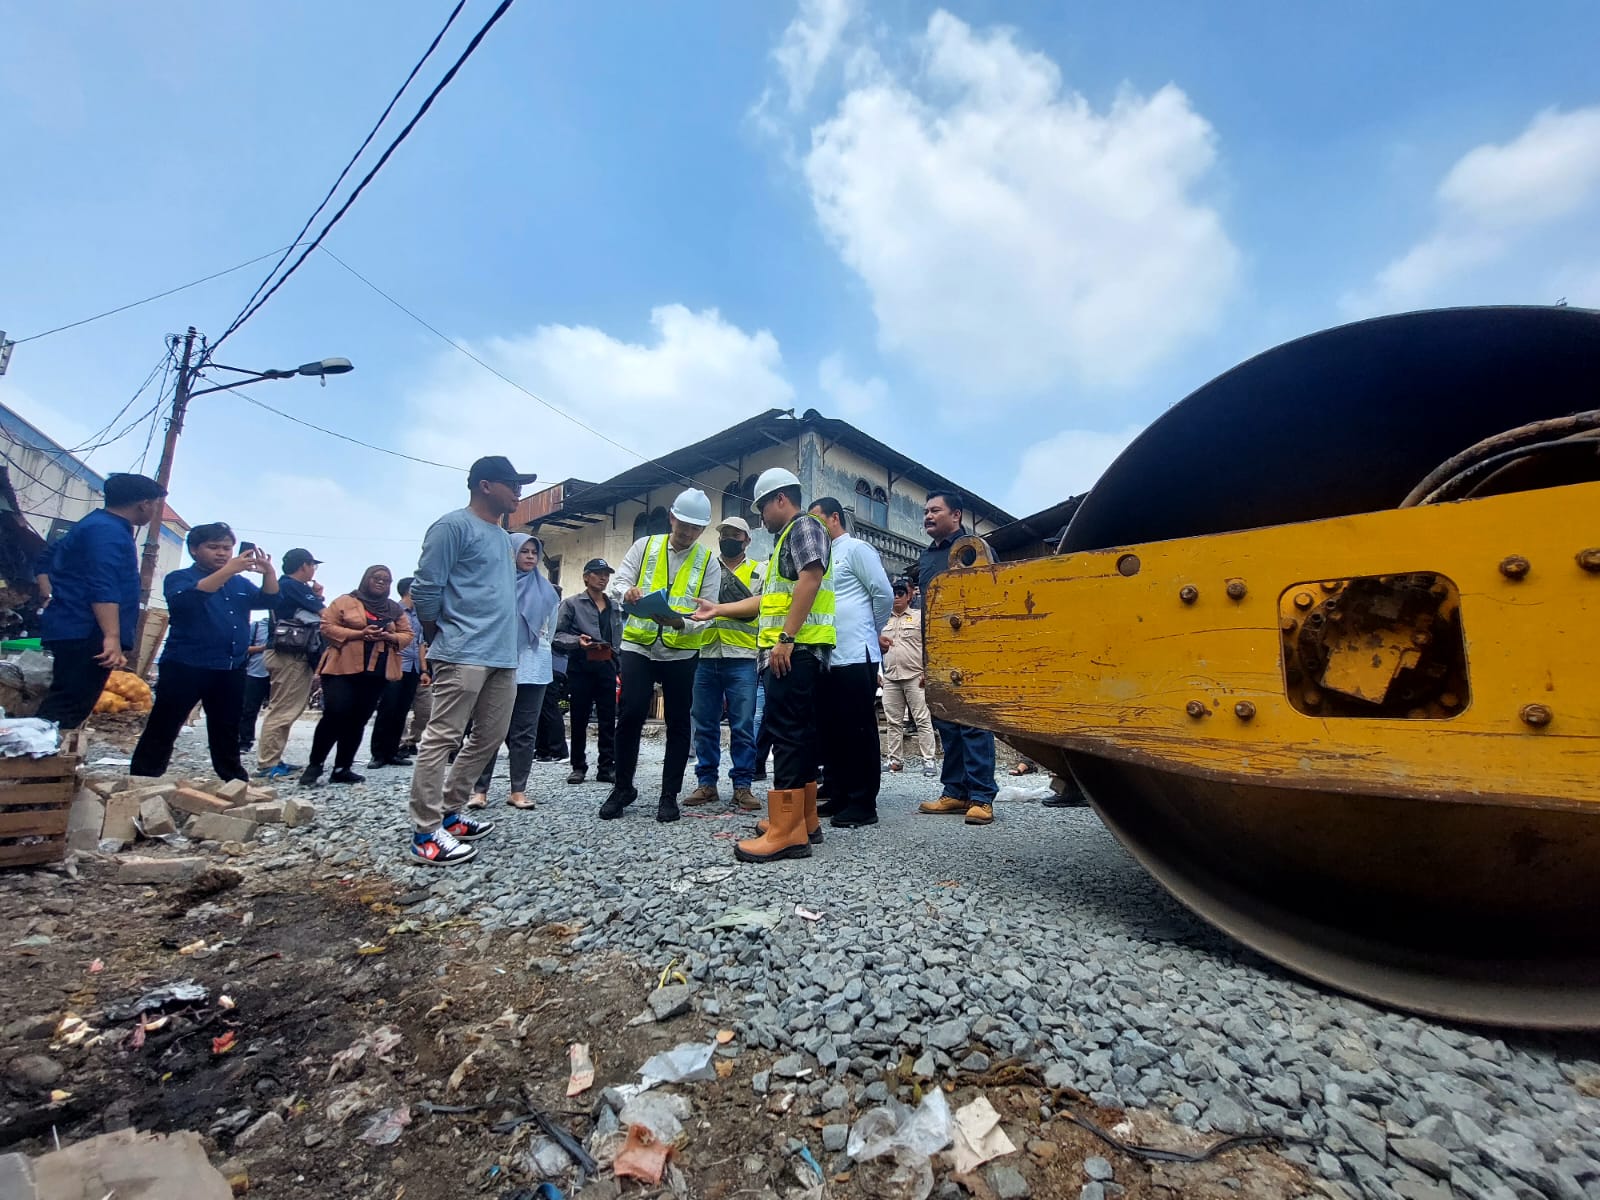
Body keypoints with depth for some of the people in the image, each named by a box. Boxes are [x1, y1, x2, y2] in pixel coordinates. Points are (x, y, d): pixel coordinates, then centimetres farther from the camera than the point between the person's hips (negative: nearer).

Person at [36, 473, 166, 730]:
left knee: (63, 708, 12)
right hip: (86, 635, -11)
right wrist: (113, 637, -30)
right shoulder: (108, 531, -13)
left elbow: (47, 560, 34)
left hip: (74, 631, 11)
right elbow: (103, 588, -24)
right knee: (66, 711, -15)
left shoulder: (97, 525, 21)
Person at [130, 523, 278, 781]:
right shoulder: (179, 578, -1)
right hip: (185, 668, -5)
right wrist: (228, 571, -32)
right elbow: (186, 599, -21)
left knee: (227, 734, 14)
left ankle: (235, 784, 21)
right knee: (162, 730, 0)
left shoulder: (240, 583, 16)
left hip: (231, 671, 5)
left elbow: (268, 599, 6)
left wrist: (269, 572, -14)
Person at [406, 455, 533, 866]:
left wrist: (504, 641, 17)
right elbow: (425, 589, -8)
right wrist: (439, 641, 2)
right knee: (443, 738, -6)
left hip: (503, 656, 9)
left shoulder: (503, 537, 22)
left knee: (489, 738, 12)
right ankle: (426, 833, 1)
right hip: (464, 654, -9)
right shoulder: (453, 526, -5)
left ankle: (449, 813, 24)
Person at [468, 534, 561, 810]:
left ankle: (518, 790, 8)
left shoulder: (546, 589, 13)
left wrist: (538, 649, 12)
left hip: (533, 668, 3)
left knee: (525, 731, 3)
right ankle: (480, 789, 4)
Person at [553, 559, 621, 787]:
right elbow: (558, 634, -1)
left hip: (607, 667, 3)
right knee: (579, 719, 5)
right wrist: (577, 641, -18)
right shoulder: (572, 603, 4)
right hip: (580, 667, -3)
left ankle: (607, 767, 8)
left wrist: (617, 656, 1)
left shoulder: (615, 607, 15)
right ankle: (578, 766, 15)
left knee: (608, 719, 2)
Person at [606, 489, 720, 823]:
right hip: (638, 645, 0)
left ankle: (669, 795, 19)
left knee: (678, 722, 5)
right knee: (630, 715, -5)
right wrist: (628, 593, -23)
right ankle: (622, 787, 15)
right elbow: (620, 582, 2)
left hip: (681, 651, 0)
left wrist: (680, 622, -25)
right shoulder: (644, 546, 6)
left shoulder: (708, 562, 2)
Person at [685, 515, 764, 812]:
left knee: (743, 725, -1)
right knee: (704, 724, 6)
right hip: (705, 656, 3)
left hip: (742, 657, -3)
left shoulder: (759, 572, 10)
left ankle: (742, 785, 8)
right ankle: (706, 783, 16)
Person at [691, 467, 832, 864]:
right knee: (798, 732, 11)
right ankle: (804, 820, 17)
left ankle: (786, 832, -11)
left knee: (788, 732, -12)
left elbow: (810, 579, -18)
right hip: (790, 651, 10)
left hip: (795, 649, -10)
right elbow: (769, 599, 29)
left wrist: (785, 638, -22)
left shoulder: (804, 526, -2)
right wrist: (718, 610, 31)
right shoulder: (787, 538, 28)